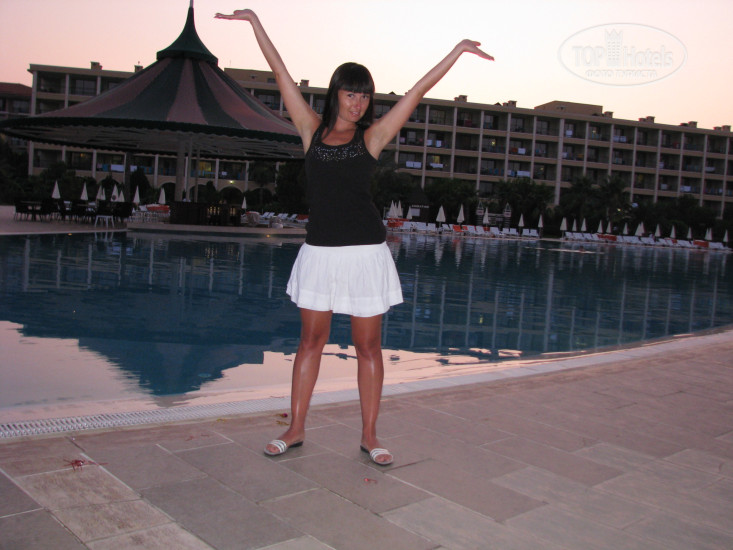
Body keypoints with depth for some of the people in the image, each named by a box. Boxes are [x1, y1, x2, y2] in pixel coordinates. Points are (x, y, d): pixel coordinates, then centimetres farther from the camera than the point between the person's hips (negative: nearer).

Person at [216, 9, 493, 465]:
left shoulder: (372, 137, 4)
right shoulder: (313, 130, 7)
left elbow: (418, 91, 4)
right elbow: (282, 74, 9)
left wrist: (457, 51, 5)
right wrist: (255, 22, 13)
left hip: (365, 253, -1)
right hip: (319, 252, 2)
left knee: (368, 346, 5)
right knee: (311, 341, 9)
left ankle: (370, 435, 15)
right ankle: (296, 429, 20)